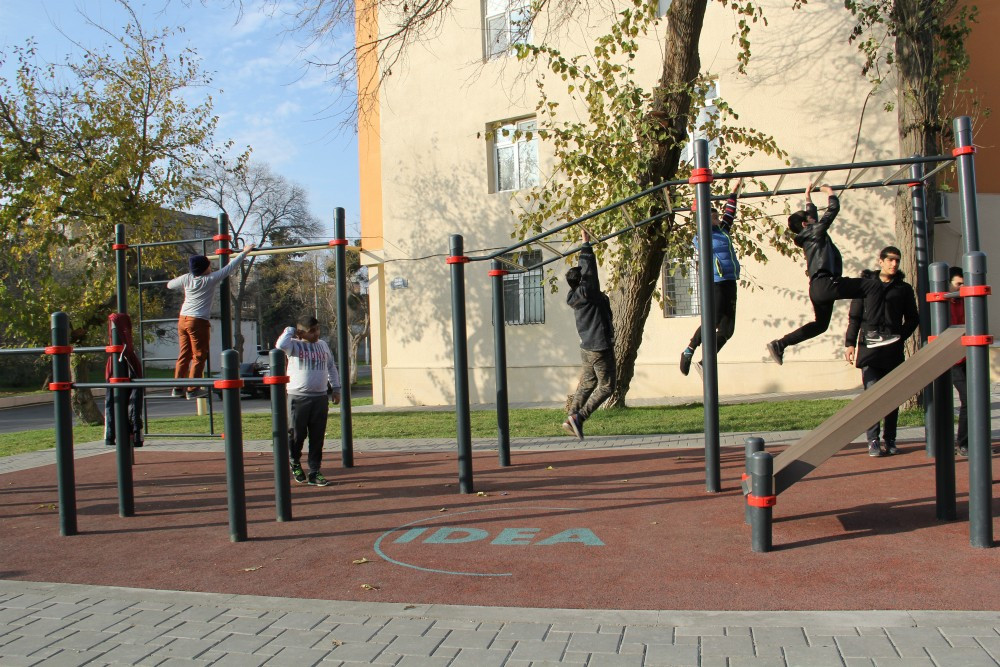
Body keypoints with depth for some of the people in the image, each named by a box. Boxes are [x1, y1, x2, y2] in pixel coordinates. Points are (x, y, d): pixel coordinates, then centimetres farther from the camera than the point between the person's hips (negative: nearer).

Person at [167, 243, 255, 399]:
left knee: (184, 355, 13)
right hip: (198, 321, -6)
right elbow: (230, 267, -2)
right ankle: (192, 389, 1)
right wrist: (244, 252, 6)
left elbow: (169, 285, 21)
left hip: (183, 320, 6)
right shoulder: (210, 279, -8)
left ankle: (177, 388, 15)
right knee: (199, 356, 2)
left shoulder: (186, 279, 5)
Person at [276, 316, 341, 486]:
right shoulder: (295, 345, -3)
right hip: (298, 397, -4)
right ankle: (295, 462, 31)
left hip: (320, 397, 4)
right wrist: (290, 331, -9)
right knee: (297, 434, 4)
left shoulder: (323, 345, 13)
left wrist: (336, 388, 17)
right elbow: (280, 345, -26)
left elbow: (331, 366, 22)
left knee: (317, 437, 4)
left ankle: (314, 473, 11)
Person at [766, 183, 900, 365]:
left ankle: (779, 344, 20)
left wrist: (808, 197, 51)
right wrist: (830, 193, 17)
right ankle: (873, 332, -25)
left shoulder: (808, 236, 22)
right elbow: (833, 209, 1)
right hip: (826, 283, -10)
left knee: (820, 324, 24)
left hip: (818, 288, 10)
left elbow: (811, 214, 41)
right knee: (873, 287, -15)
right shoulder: (815, 231, -2)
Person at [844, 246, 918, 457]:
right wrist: (850, 343, -4)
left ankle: (890, 440, 14)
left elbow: (913, 319, 13)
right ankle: (873, 441, -3)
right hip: (869, 348, -2)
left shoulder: (904, 288, 11)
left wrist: (900, 336, -4)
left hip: (893, 350, 2)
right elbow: (855, 317, 6)